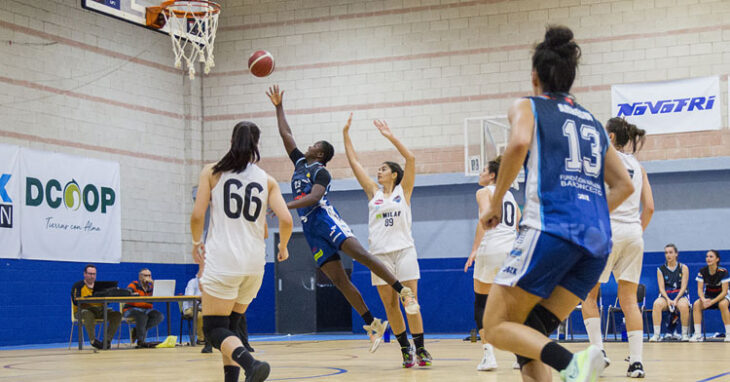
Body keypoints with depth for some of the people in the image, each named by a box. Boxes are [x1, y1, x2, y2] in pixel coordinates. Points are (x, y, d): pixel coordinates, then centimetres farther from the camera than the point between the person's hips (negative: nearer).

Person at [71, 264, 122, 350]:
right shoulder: (78, 285, 4)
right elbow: (76, 301, -12)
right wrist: (87, 298, -28)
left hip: (99, 310, 5)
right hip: (82, 310, -5)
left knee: (117, 315, -18)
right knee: (88, 315, -41)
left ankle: (107, 340, -19)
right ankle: (93, 340, -24)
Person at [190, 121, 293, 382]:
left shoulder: (212, 172, 3)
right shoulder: (267, 181, 8)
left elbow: (197, 215, -3)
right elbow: (285, 220, -2)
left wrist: (196, 242, 16)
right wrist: (283, 247, 18)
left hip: (222, 260, -4)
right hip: (255, 263, 4)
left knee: (214, 329, -3)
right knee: (230, 326, 19)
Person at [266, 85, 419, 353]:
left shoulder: (321, 171, -1)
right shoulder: (300, 163, 22)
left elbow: (314, 197, -19)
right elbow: (285, 134, 28)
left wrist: (286, 206, -27)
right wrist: (278, 107, 28)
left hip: (325, 218, -7)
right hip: (310, 228, 7)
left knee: (359, 252, -25)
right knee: (339, 279, -3)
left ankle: (404, 292, -27)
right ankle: (372, 325, -3)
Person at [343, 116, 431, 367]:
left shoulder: (403, 190, 6)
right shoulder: (373, 192, 13)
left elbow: (410, 159, -5)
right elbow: (354, 163, 11)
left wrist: (390, 137, -7)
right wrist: (346, 134, 7)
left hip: (404, 250, -3)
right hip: (379, 253, 3)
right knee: (390, 305, 2)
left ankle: (420, 349, -2)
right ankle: (405, 349, 10)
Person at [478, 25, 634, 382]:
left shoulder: (527, 106, 10)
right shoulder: (592, 122, 26)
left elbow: (519, 143, -13)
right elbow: (624, 185, 23)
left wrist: (495, 204, -4)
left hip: (550, 229, -6)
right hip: (597, 240, 6)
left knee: (497, 328, -1)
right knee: (530, 333, 13)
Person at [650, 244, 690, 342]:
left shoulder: (683, 268, 4)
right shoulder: (661, 269, 7)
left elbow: (683, 287, -3)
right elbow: (661, 288, 0)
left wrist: (675, 300, -18)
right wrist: (668, 300, -18)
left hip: (681, 295, -1)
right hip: (666, 296, 1)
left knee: (683, 305, -37)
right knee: (657, 304, -34)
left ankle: (685, 334, -20)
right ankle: (656, 334, -33)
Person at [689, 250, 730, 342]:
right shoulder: (702, 271, -10)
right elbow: (700, 289, -10)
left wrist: (712, 302, -32)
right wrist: (703, 300, -32)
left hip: (721, 296, -3)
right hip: (708, 296, 3)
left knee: (723, 304, -38)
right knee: (696, 304, -26)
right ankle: (697, 335, -25)